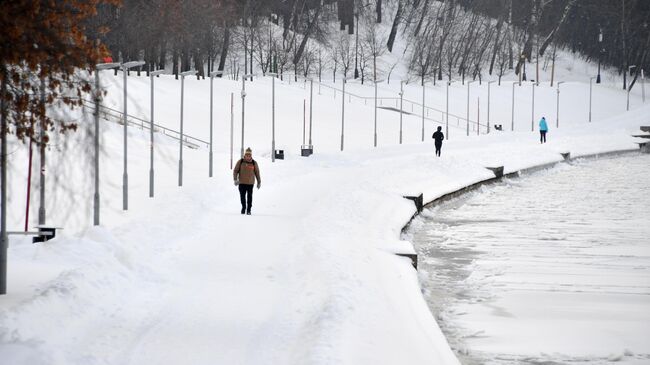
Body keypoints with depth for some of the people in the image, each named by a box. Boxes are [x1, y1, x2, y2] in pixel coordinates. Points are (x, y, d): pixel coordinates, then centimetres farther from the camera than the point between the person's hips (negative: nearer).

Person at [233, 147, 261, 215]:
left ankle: (249, 209, 10)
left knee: (249, 197, 0)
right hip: (242, 183, 0)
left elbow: (257, 173, 9)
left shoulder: (254, 163, 1)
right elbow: (235, 171, 2)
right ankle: (243, 207, 26)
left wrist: (259, 182, 13)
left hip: (250, 183, 0)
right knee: (242, 196, 6)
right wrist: (235, 179, -10)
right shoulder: (240, 162, -1)